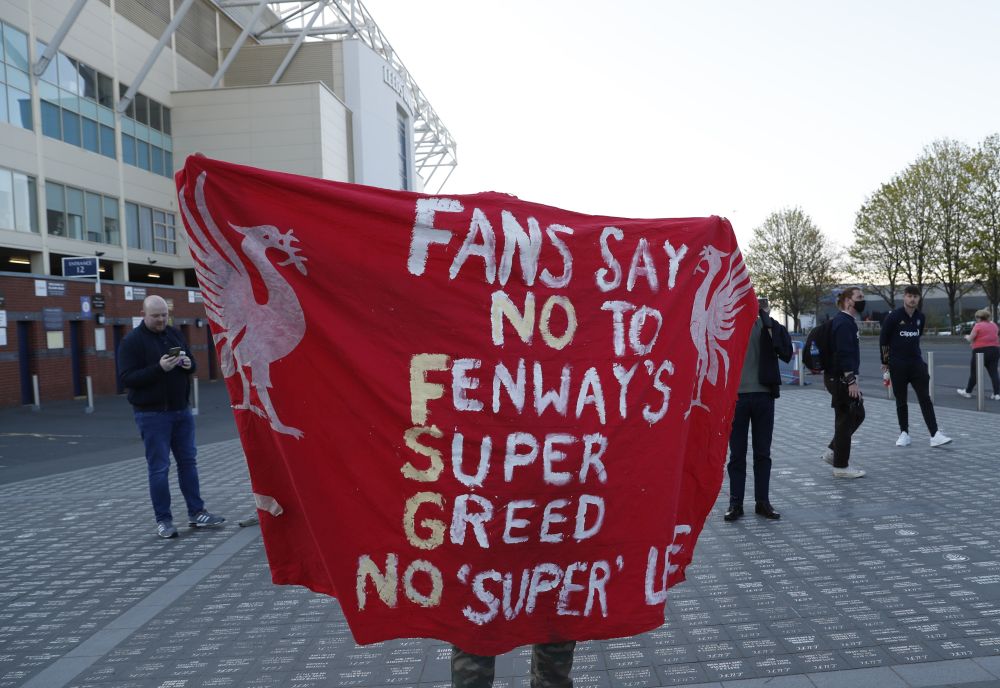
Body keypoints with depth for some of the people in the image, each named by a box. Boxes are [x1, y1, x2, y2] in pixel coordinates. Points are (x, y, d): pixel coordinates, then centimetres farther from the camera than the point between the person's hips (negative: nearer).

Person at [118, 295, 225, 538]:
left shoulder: (175, 334, 10)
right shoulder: (132, 341, -8)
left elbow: (191, 363, 18)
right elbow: (126, 378, -15)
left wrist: (188, 363, -6)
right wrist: (159, 368, -26)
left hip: (181, 410, 6)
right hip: (152, 414, -6)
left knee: (188, 461, 9)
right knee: (159, 468, -1)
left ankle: (196, 513, 18)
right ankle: (163, 520, 10)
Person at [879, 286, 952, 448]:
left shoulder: (921, 317, 4)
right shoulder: (893, 316, -9)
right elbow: (883, 339, -3)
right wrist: (885, 361, 2)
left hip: (916, 363, 3)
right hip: (897, 365, -3)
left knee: (925, 399, -3)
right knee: (901, 401, 6)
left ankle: (935, 435, -5)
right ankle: (904, 434, 16)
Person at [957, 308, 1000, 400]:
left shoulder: (978, 325, -8)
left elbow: (970, 339, -7)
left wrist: (967, 336, 14)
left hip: (981, 350, -5)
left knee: (974, 372, 6)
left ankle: (968, 392, 17)